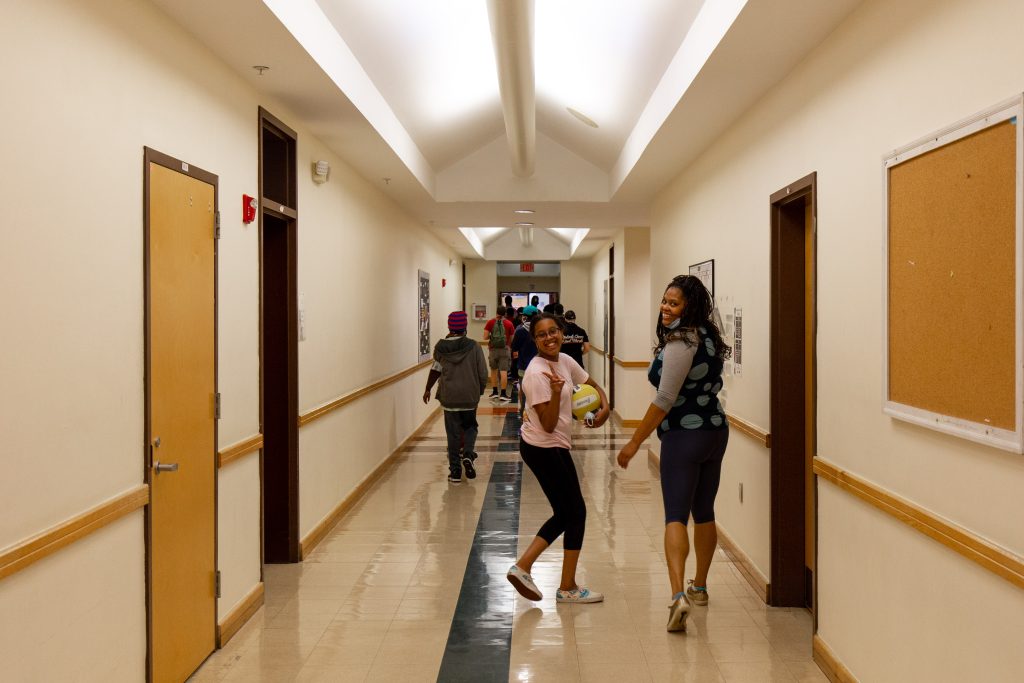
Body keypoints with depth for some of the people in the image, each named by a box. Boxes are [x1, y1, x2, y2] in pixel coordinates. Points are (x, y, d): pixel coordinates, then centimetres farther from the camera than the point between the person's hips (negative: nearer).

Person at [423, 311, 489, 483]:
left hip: (449, 396, 1)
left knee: (453, 433, 9)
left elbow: (436, 369, 5)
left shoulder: (441, 347, -4)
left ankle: (455, 470, 12)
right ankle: (468, 454, -3)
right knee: (470, 426, 21)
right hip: (470, 397, 0)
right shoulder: (474, 346, -8)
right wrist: (480, 390, 11)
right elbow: (483, 374, -6)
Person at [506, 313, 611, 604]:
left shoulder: (565, 361, 4)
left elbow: (593, 385, 17)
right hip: (544, 449, -9)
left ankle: (522, 567, 17)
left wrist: (604, 407, -3)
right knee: (576, 512, 1)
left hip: (554, 447, 9)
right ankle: (568, 588, 15)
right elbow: (548, 425, -22)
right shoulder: (537, 373, -21)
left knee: (565, 514, 14)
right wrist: (556, 392, -36)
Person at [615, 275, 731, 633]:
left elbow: (665, 399, -20)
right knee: (704, 512, 18)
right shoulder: (708, 337, 10)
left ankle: (678, 595, -23)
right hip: (716, 431, 9)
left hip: (684, 436, -9)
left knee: (676, 515, -11)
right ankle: (699, 587, 32)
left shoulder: (679, 342, -17)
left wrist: (635, 442, -15)